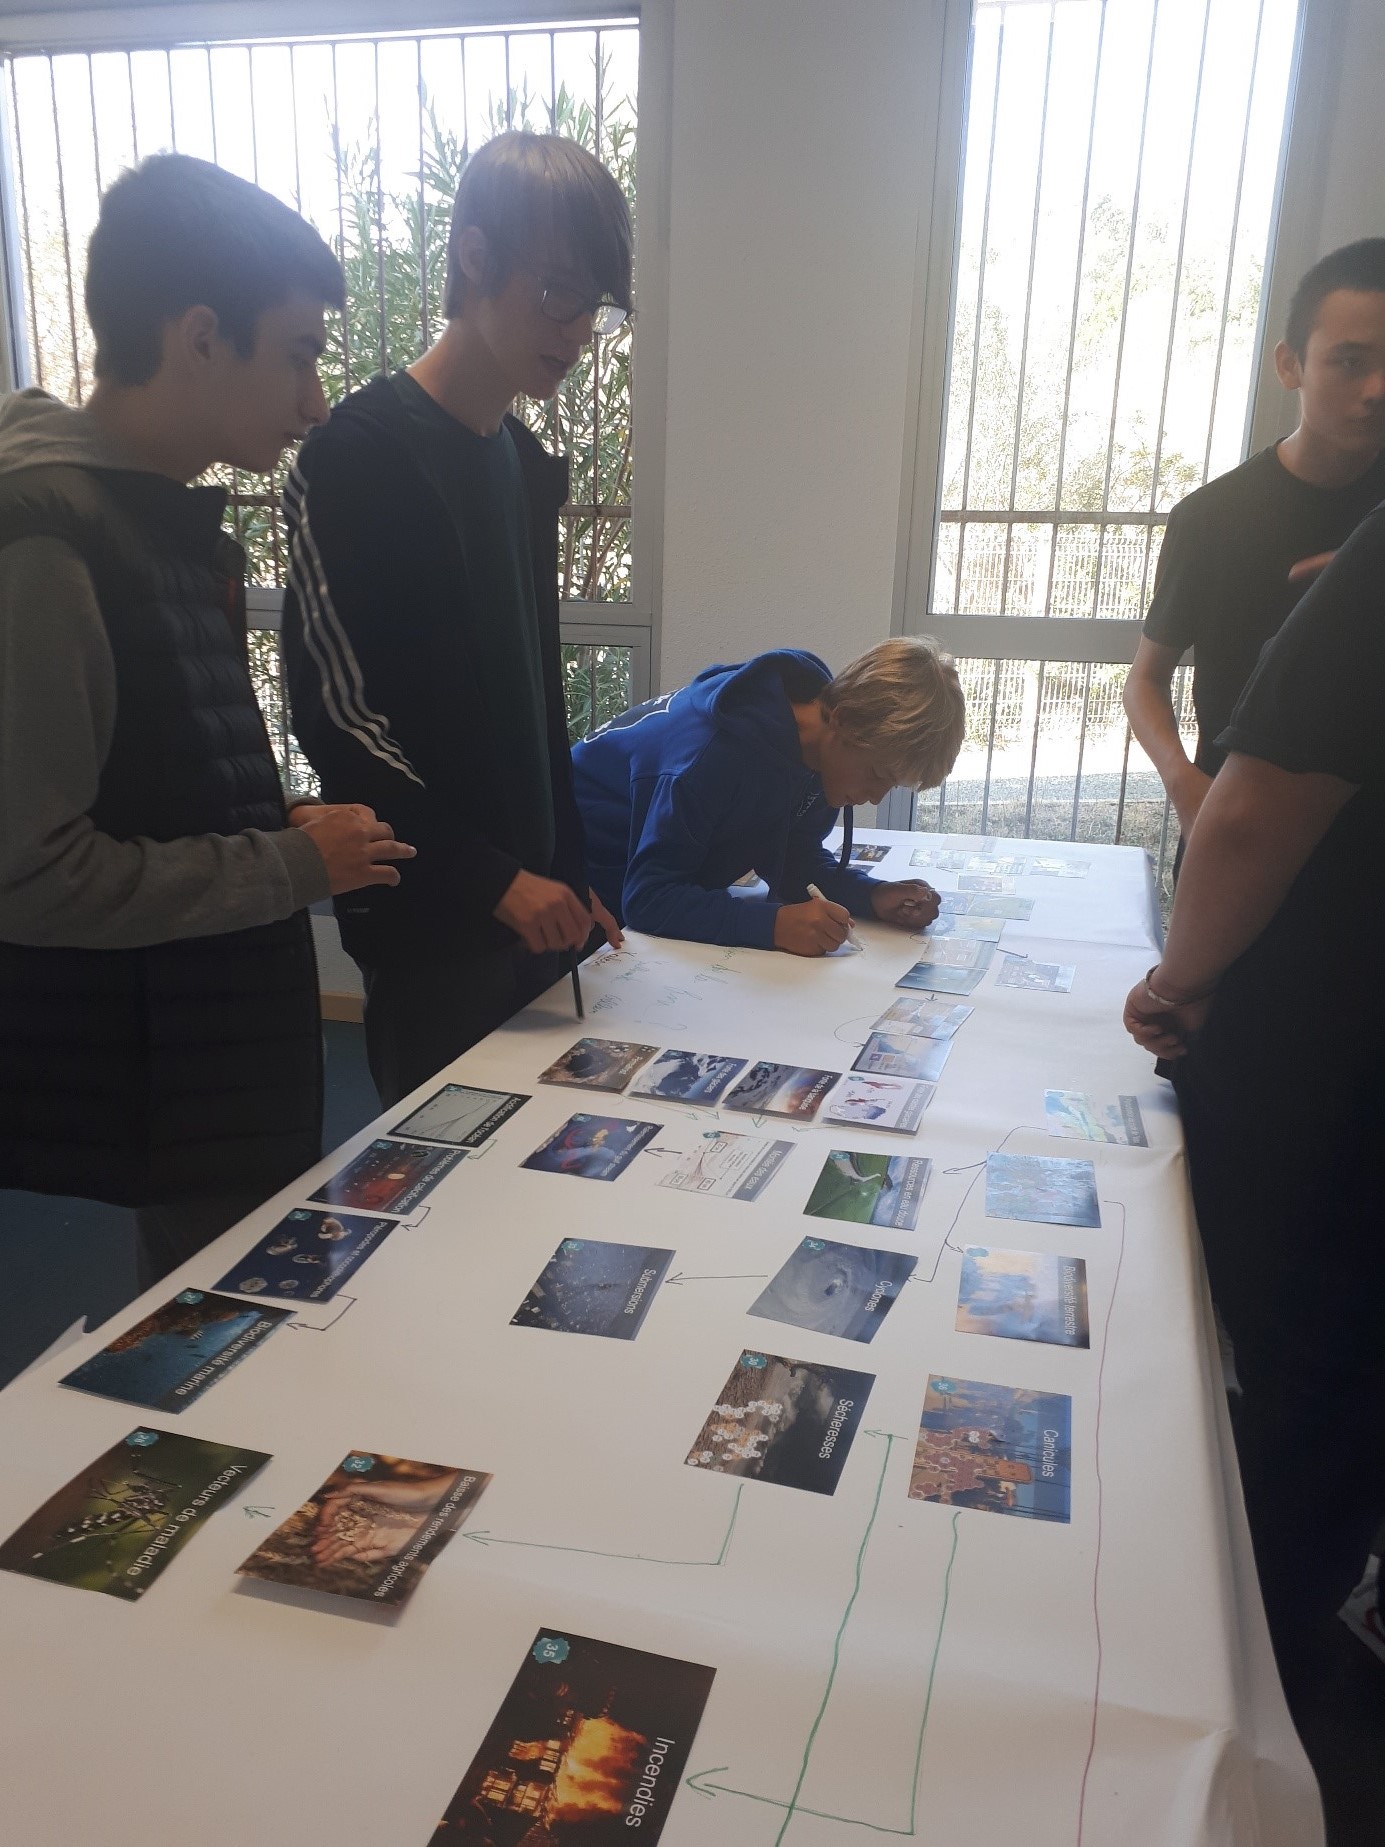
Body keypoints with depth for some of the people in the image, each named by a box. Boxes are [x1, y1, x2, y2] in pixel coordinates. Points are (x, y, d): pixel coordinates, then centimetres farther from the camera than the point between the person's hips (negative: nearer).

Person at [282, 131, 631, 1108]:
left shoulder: (524, 460, 12)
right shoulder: (362, 452, -12)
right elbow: (338, 713, -16)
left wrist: (569, 877, 14)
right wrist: (491, 879, -18)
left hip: (529, 903, 7)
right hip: (431, 925, -7)